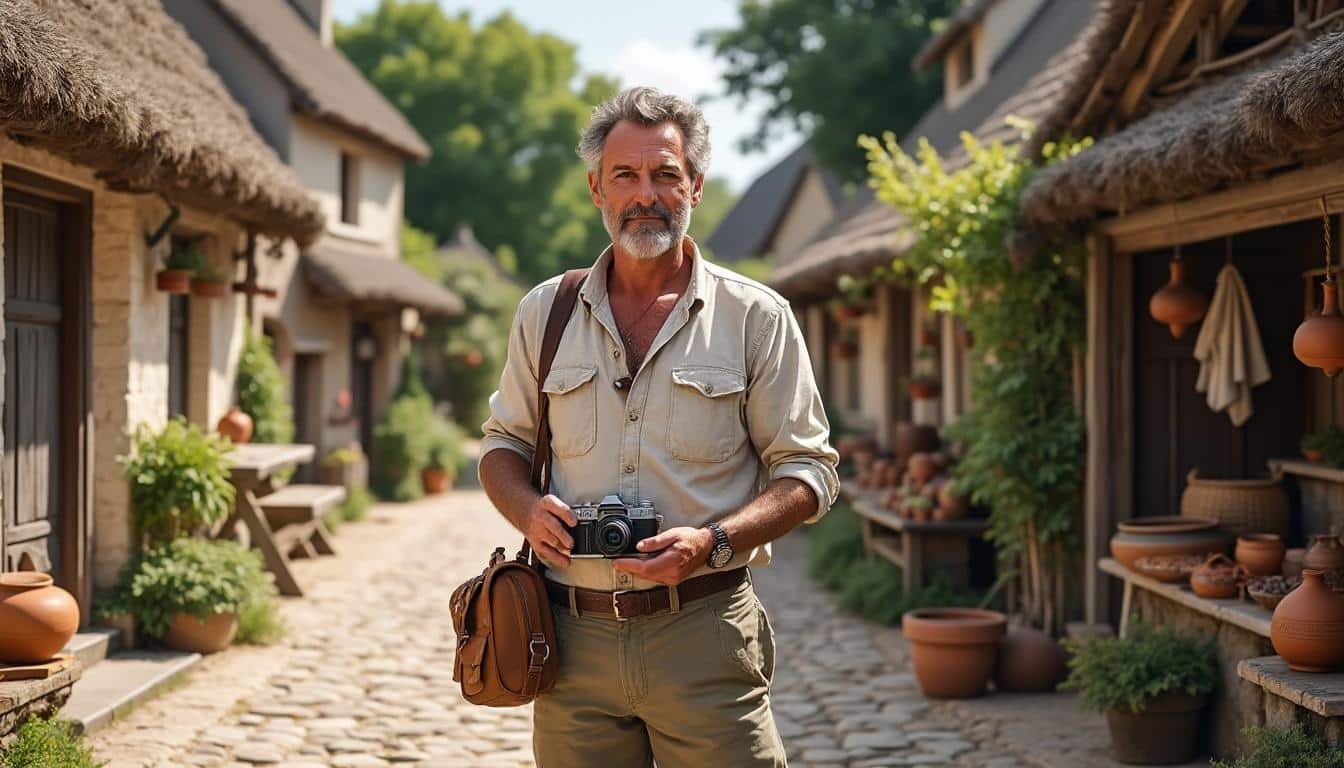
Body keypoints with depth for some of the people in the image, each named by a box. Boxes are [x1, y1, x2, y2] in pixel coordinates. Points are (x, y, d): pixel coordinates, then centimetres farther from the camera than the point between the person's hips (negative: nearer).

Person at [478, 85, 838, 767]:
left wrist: (713, 543, -15)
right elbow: (502, 445, 19)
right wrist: (529, 509, -4)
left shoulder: (756, 317, 3)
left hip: (705, 640, -2)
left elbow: (807, 470, 2)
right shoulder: (545, 313, 10)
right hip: (574, 640, 2)